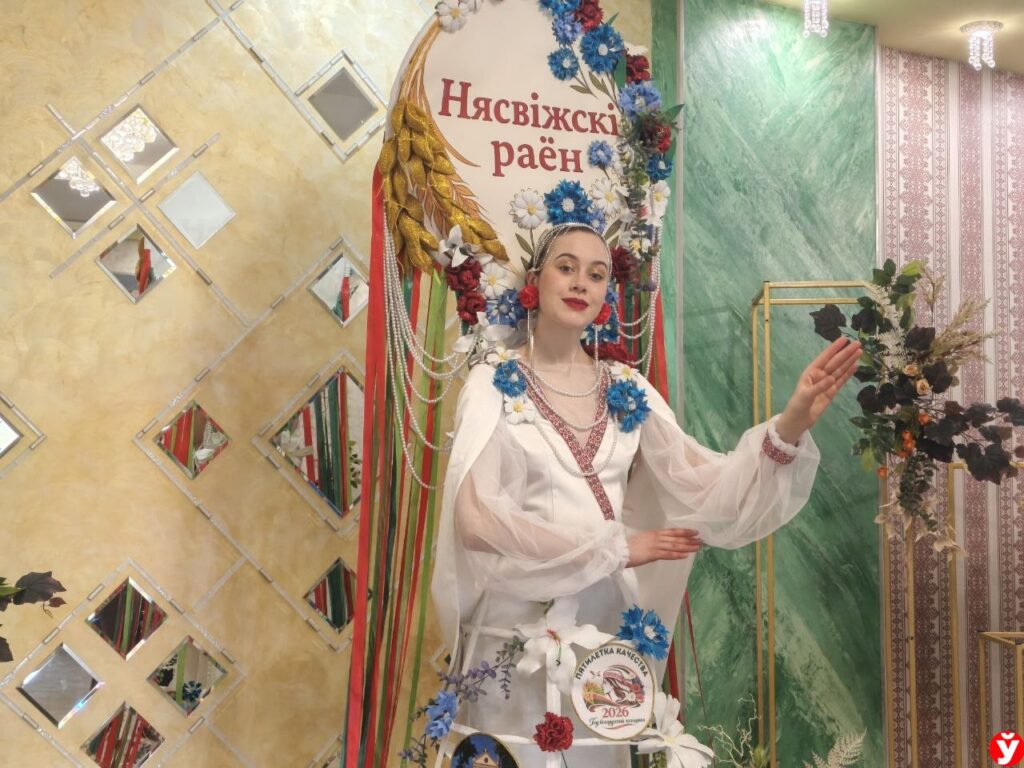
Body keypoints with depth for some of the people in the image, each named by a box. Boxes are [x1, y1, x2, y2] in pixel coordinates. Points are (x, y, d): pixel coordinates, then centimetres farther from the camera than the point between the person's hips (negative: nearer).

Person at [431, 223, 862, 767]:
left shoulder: (627, 390, 4)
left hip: (608, 629, 4)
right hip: (518, 631, -3)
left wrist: (790, 426, -21)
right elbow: (477, 518, -17)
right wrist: (615, 547, -15)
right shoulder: (494, 382, -6)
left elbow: (705, 487, -5)